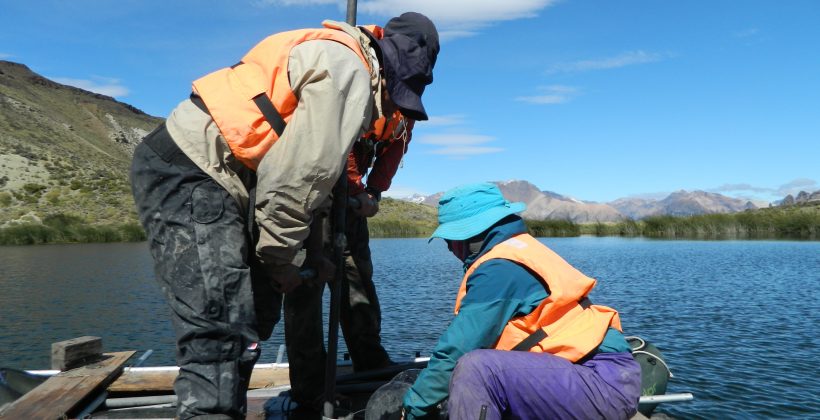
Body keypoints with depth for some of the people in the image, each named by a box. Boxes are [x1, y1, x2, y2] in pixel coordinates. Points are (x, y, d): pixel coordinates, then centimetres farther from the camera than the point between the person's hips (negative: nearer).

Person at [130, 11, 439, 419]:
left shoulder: (337, 62, 21)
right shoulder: (347, 69, -11)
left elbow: (303, 172, 20)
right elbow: (299, 179, -17)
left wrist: (312, 250, 18)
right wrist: (279, 260, -4)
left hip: (201, 172, 10)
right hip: (187, 172, -10)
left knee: (253, 311, 15)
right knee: (222, 334, -16)